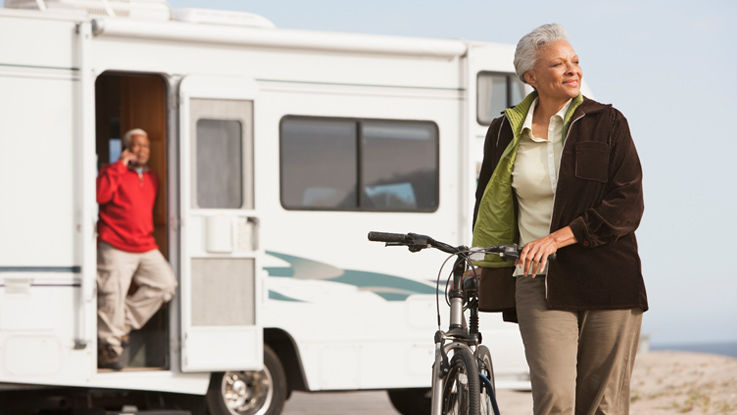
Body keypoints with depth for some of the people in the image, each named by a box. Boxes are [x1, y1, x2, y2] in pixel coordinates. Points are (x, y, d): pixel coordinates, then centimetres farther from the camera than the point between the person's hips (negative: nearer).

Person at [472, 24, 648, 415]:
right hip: (539, 283, 0)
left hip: (606, 280, 0)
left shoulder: (607, 123, 2)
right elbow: (489, 205, 23)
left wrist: (557, 238, -14)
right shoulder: (505, 133, 8)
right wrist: (480, 265, 23)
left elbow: (627, 205, -6)